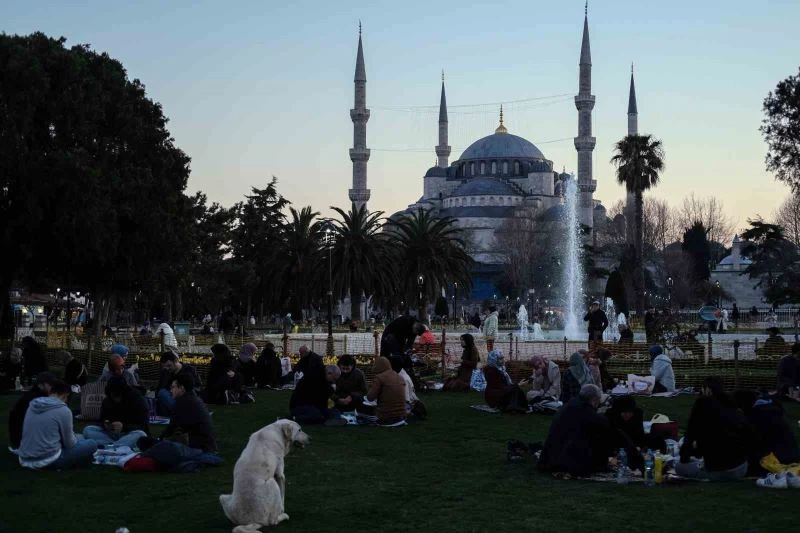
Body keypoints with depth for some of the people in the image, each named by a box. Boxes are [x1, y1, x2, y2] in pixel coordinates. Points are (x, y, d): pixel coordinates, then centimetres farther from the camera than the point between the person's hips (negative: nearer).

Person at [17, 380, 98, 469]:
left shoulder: (32, 406, 8)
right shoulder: (63, 410, -10)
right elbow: (69, 443, -1)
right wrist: (74, 438, 22)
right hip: (48, 462, -8)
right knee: (91, 445, 5)